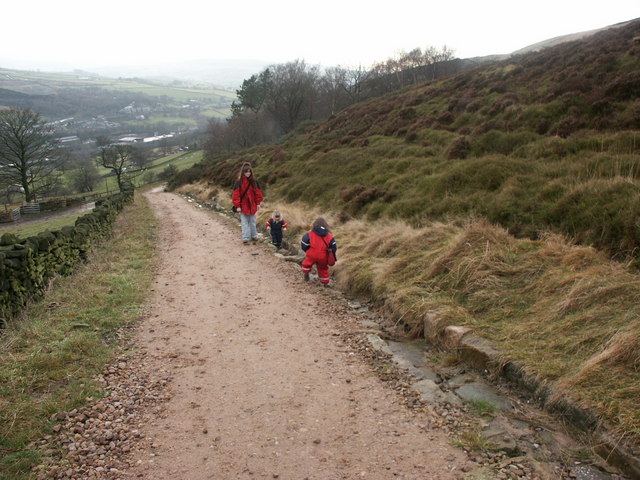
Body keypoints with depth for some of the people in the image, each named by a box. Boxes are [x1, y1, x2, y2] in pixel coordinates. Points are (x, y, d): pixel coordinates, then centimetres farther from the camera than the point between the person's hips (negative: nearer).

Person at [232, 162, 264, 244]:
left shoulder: (254, 182, 0)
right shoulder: (239, 182, -9)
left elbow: (258, 193, 6)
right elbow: (236, 194, -8)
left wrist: (258, 203, 3)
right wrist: (237, 206, -12)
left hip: (252, 206, 3)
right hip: (243, 206, -3)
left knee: (252, 222, 13)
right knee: (244, 222, 0)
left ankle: (254, 235, 25)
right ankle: (245, 238, 2)